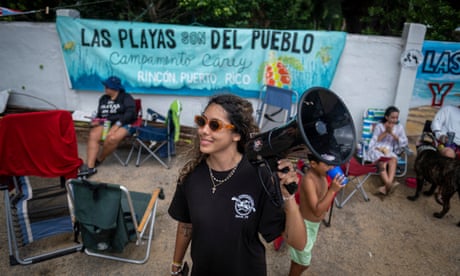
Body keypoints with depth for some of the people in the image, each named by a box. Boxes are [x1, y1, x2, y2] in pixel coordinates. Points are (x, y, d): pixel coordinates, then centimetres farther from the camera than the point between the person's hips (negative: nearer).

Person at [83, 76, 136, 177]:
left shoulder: (126, 98, 2)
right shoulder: (103, 98, 21)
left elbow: (130, 113, -12)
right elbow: (99, 114, 27)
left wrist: (117, 125, -23)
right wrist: (96, 120, 3)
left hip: (122, 124, -5)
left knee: (112, 138, -37)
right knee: (93, 136, -28)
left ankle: (99, 160, -10)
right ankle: (90, 167, -35)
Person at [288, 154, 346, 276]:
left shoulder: (320, 173, -7)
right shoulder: (308, 180, -33)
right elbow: (317, 211, -34)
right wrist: (333, 190, -37)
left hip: (315, 223, 8)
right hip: (305, 225, -8)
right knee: (302, 262, 13)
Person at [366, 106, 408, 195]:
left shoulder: (399, 127, 12)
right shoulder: (379, 126, 5)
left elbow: (405, 142, 4)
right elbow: (374, 141, -1)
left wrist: (392, 133, -7)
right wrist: (386, 132, -9)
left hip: (390, 151, 2)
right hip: (377, 150, -2)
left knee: (393, 160, -33)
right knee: (382, 163, -34)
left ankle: (388, 185, -46)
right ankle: (389, 185, -47)